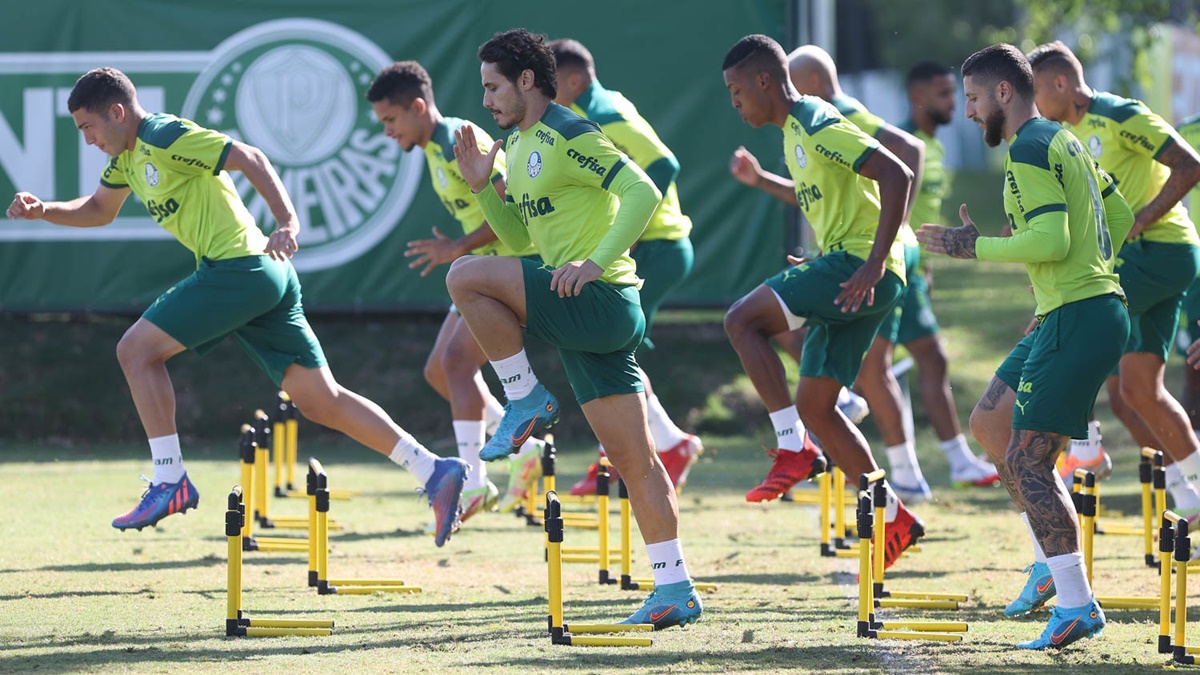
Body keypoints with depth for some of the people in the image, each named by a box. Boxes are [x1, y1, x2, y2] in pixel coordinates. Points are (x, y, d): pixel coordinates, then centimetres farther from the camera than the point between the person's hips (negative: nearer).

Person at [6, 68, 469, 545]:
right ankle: (435, 472, 1)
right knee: (321, 402, 5)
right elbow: (98, 210, 33)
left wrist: (288, 223, -29)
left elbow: (249, 158, -19)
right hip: (264, 276, 10)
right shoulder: (129, 154, 18)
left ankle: (169, 481, -4)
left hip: (238, 268, -10)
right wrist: (42, 210, 16)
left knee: (137, 349, -6)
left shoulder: (165, 138, -11)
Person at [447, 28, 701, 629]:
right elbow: (520, 238, 26)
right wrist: (482, 186, 12)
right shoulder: (518, 144, 19)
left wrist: (597, 262, -28)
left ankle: (527, 400, -7)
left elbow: (643, 194, -19)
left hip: (601, 300, -9)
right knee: (633, 460, 7)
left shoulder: (568, 136, -10)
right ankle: (675, 590, 7)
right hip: (583, 316, 9)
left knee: (466, 277, -19)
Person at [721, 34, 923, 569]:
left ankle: (794, 447, -16)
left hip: (859, 265, -10)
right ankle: (893, 519, 13)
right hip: (842, 271, 10)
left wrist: (875, 264, -28)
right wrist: (761, 180, 38)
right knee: (815, 406, 9)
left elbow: (897, 176, -24)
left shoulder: (819, 127, -13)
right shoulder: (795, 132, 18)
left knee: (743, 320, -18)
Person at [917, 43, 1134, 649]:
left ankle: (1077, 606, -9)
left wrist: (973, 246, -13)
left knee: (1026, 463, -10)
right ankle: (1052, 565, 21)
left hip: (1078, 321, -11)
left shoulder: (1028, 150, -14)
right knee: (988, 423, 19)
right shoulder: (1063, 141, 18)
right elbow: (1121, 218, 23)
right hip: (1069, 314, 11)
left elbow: (1051, 240, -24)